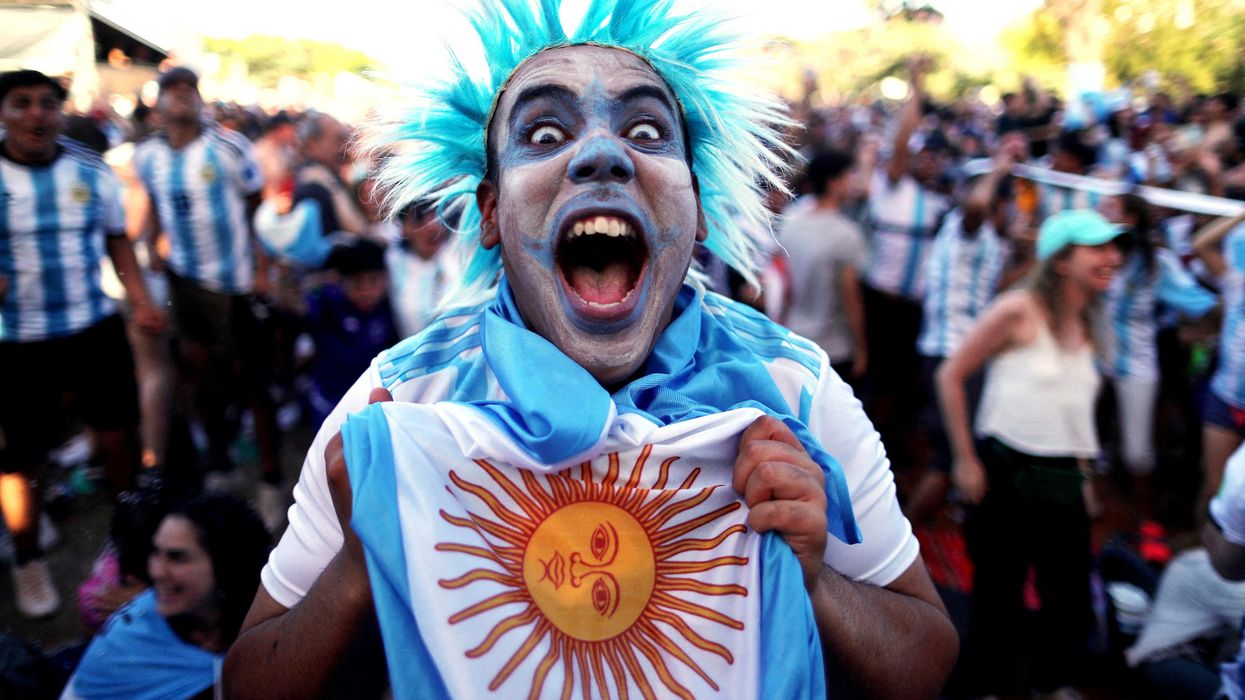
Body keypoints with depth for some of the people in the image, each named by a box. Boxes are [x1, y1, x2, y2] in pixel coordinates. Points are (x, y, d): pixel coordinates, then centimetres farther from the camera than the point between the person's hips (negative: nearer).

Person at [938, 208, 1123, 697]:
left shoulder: (1086, 328, 10)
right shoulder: (1019, 311, -12)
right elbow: (951, 375, -11)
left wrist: (1081, 467, 13)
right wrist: (965, 461, -12)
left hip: (1064, 479, 6)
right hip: (1008, 472, -6)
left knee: (1072, 593, 12)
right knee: (999, 593, 7)